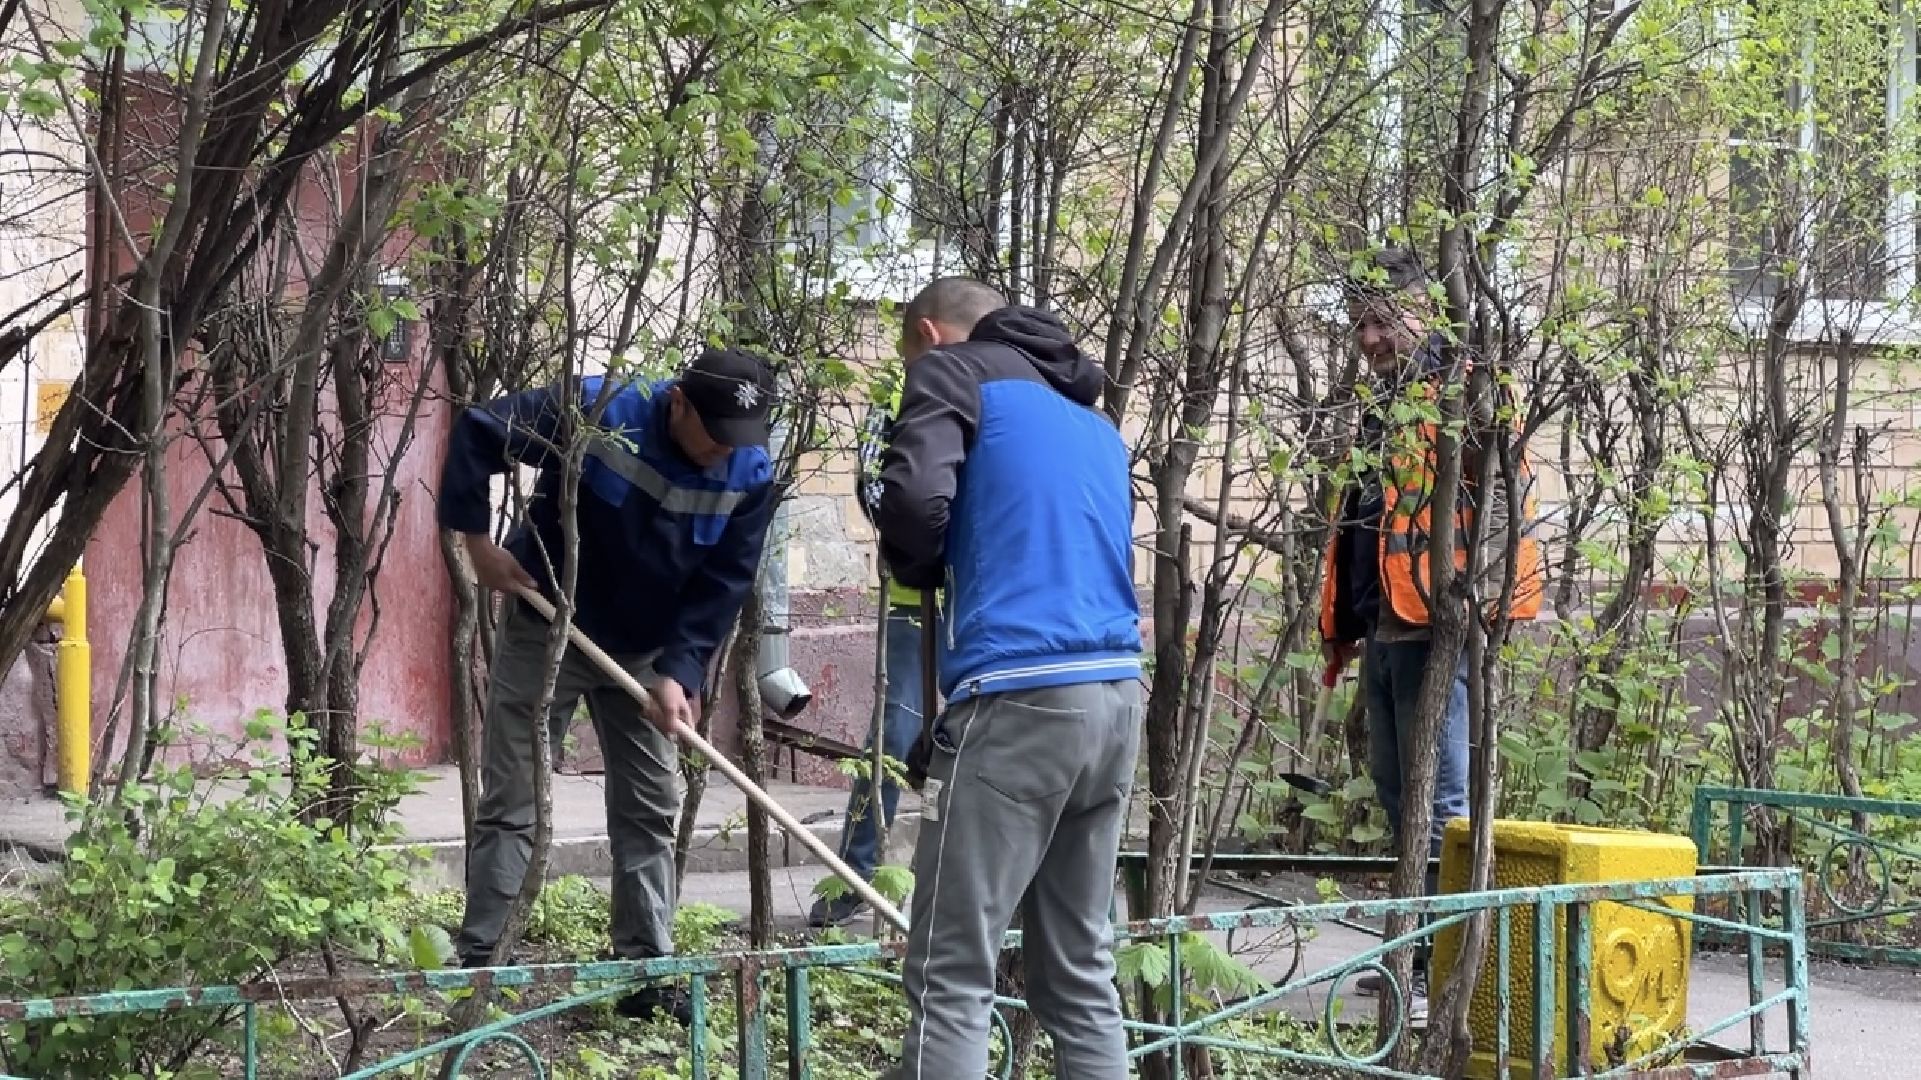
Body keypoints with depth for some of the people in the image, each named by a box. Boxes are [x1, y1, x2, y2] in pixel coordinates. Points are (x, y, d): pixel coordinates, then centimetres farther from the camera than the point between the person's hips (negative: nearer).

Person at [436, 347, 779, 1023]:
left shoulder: (750, 475, -16)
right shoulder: (594, 414, -26)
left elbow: (724, 586, -12)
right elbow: (476, 432, -19)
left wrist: (679, 671, -22)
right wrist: (477, 540, -18)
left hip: (644, 654, 4)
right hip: (544, 630, -3)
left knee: (650, 810, 6)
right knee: (510, 805, -1)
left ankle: (646, 974, 14)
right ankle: (477, 963, 6)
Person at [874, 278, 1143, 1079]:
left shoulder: (953, 370, 4)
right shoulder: (1092, 420, 26)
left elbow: (915, 498, -12)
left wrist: (920, 572, 7)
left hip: (1018, 700, -7)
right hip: (1116, 696, 7)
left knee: (952, 975, -4)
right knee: (1081, 969, 13)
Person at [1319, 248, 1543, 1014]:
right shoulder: (1385, 404, 22)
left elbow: (1498, 497, -16)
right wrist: (1344, 621, 24)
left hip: (1435, 626, -10)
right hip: (1385, 628, 10)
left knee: (1441, 803, -10)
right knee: (1399, 799, 14)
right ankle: (1421, 954, 23)